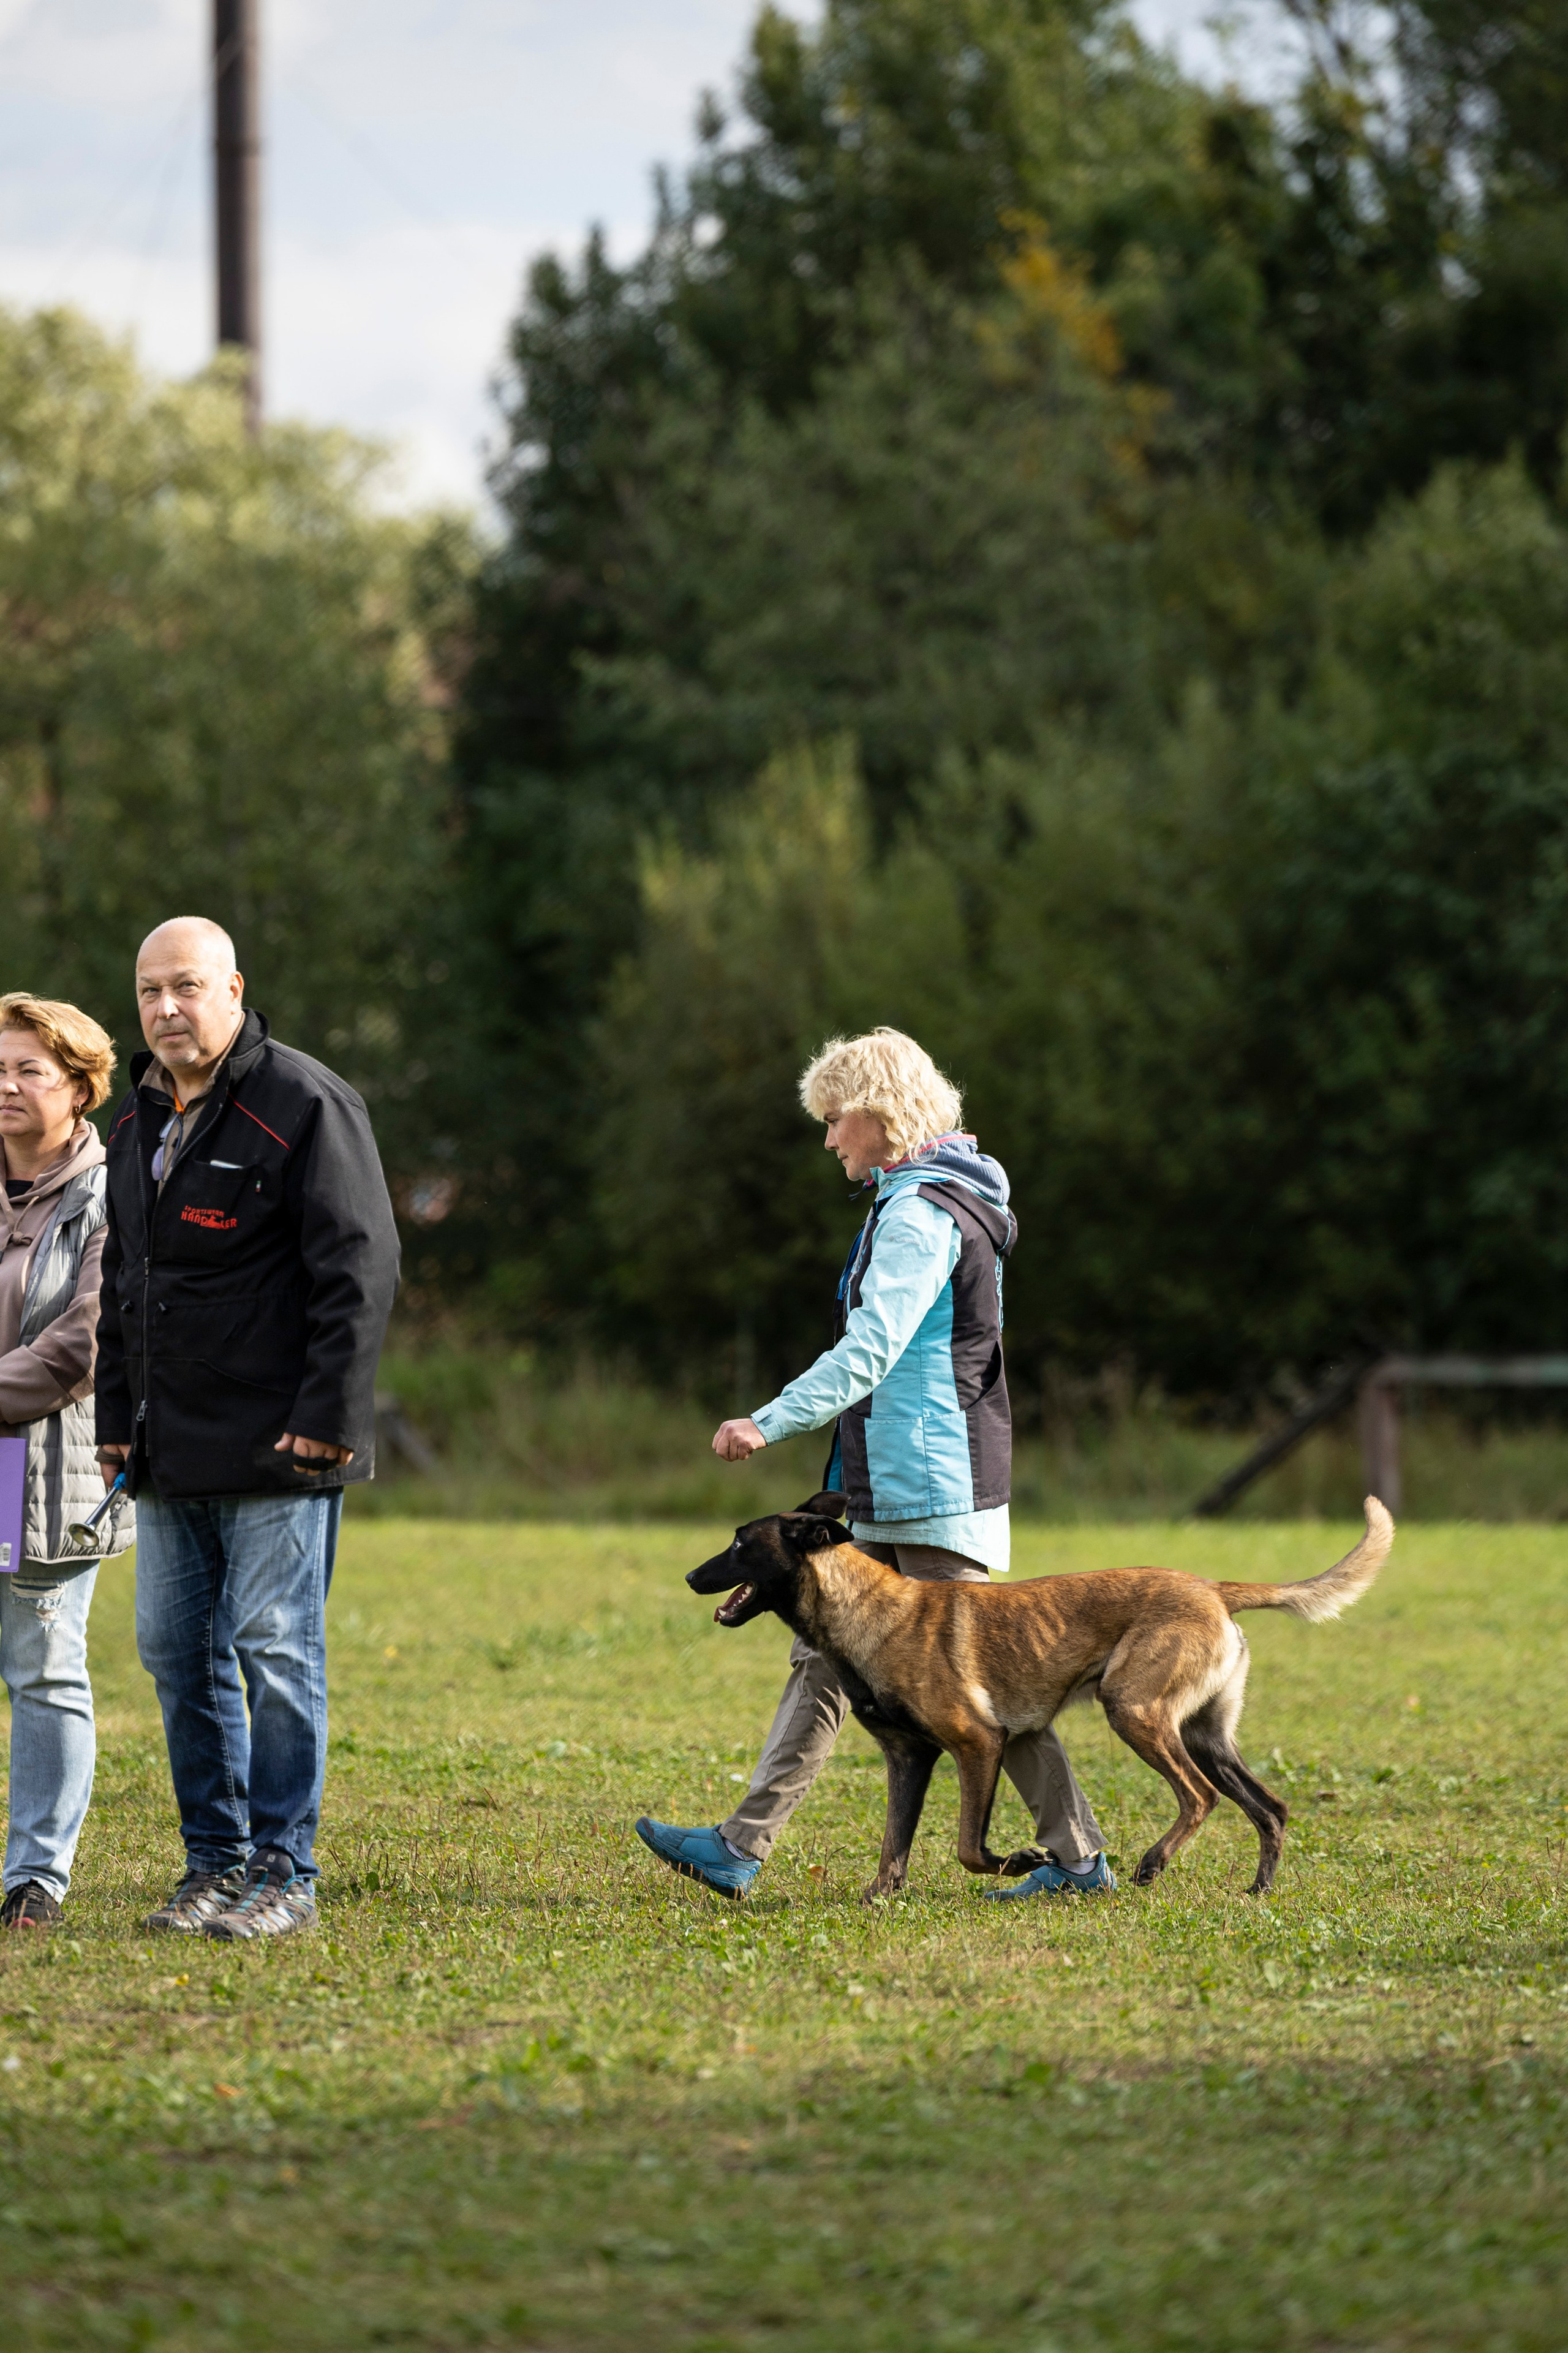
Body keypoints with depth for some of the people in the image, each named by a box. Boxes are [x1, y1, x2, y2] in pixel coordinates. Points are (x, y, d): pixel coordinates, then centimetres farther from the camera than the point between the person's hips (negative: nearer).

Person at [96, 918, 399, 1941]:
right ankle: (216, 1864, 17)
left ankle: (284, 1874, 0)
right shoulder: (139, 1122, 16)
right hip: (171, 1453, 8)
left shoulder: (305, 1105, -9)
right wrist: (117, 1419, 17)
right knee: (178, 1653, 8)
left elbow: (360, 1269, -14)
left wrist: (329, 1417, -18)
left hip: (278, 1446, -8)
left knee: (276, 1651, -5)